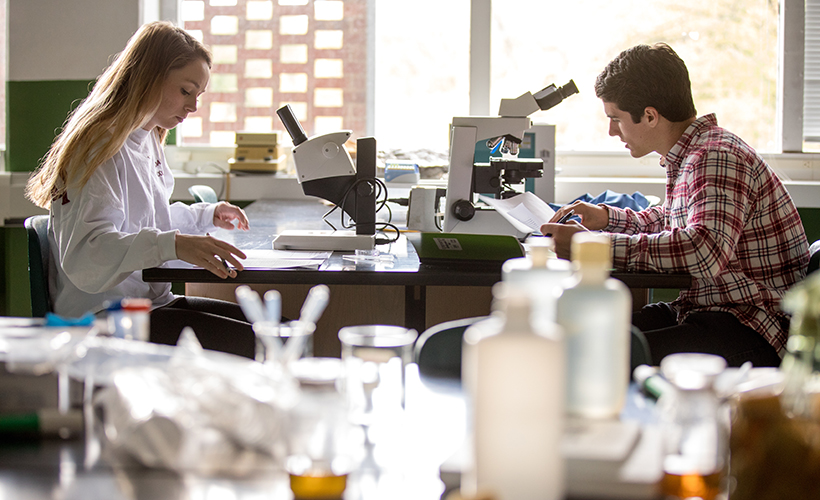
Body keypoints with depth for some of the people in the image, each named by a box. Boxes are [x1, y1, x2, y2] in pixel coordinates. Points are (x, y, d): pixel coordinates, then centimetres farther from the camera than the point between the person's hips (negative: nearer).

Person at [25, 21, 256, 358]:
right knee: (250, 343, -25)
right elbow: (83, 253, -28)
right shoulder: (101, 149, -15)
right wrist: (173, 244, -40)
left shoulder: (148, 141, 16)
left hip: (150, 301, 10)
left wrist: (205, 216, 27)